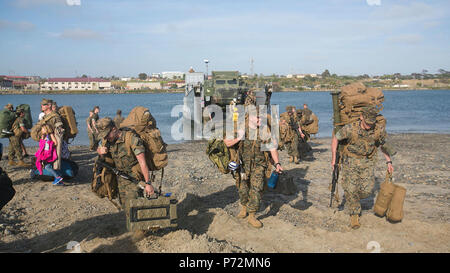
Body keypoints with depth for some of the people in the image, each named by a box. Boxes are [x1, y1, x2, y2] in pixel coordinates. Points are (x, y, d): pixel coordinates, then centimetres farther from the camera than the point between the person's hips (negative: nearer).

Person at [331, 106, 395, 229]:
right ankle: (354, 214, 14)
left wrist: (389, 162, 6)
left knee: (367, 190, -4)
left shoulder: (379, 130, -14)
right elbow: (335, 138, -6)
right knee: (351, 189, -6)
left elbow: (384, 144, 7)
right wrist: (333, 158, -6)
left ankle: (351, 200, 28)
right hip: (351, 160, -2)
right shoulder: (350, 129, -22)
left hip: (368, 161, 2)